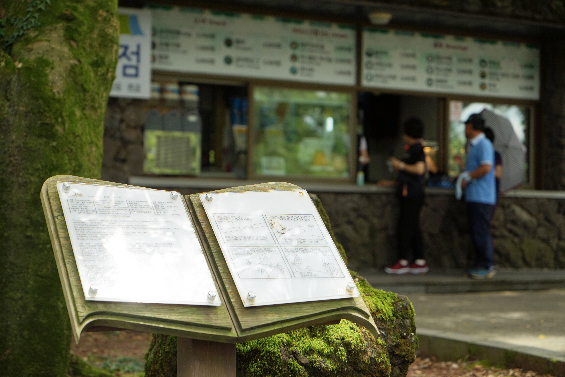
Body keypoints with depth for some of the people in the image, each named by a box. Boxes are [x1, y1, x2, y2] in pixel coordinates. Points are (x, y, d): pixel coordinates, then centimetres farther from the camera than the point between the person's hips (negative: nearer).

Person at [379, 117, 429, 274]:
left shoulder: (418, 150, -10)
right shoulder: (412, 150, 20)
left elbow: (419, 169, -24)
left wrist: (401, 165, -13)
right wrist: (391, 183, 26)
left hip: (413, 196, -10)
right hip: (408, 195, 10)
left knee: (405, 228, -9)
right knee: (413, 229, 9)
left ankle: (403, 262, -7)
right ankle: (420, 262, 11)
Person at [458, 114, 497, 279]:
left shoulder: (484, 144, -11)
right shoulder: (472, 145, 20)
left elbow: (486, 167, -21)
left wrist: (467, 177, -13)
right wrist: (463, 176, 11)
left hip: (482, 197, -10)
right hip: (473, 196, 10)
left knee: (481, 232, -9)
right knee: (475, 232, 12)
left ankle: (488, 267, -5)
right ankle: (479, 264, 17)